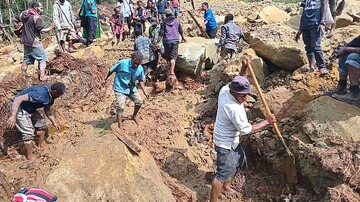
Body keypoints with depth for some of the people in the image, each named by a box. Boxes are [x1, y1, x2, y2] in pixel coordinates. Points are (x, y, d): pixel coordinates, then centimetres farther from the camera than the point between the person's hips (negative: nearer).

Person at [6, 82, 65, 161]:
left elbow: (47, 110, 10)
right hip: (18, 107, -9)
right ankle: (30, 156, 9)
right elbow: (18, 99, -39)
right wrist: (13, 116, -44)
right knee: (28, 133, -10)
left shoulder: (50, 95, -6)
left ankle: (41, 145, 39)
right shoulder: (39, 94, -36)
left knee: (41, 123, 18)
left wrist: (54, 122, 6)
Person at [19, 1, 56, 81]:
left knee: (26, 59, 17)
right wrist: (50, 28, -9)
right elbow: (41, 30, -19)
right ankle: (42, 76, -6)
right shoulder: (37, 18, -17)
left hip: (26, 41, 8)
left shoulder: (24, 15, 7)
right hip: (34, 42, -8)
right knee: (43, 58, 1)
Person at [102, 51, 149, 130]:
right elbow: (111, 70, -7)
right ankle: (120, 126, -2)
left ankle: (133, 116, 36)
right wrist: (105, 79, 4)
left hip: (132, 88, 5)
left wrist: (144, 92, -2)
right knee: (120, 107, -13)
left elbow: (141, 80, 6)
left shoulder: (140, 69, -9)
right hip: (120, 89, -5)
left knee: (139, 102, 9)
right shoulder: (122, 63, -23)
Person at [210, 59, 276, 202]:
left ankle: (227, 186, 49)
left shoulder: (224, 89, -13)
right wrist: (266, 122, -14)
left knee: (238, 161, 28)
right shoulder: (235, 109, -36)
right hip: (226, 143, -10)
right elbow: (247, 130, -23)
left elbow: (240, 83, 9)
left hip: (232, 139, 10)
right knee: (223, 173, 2)